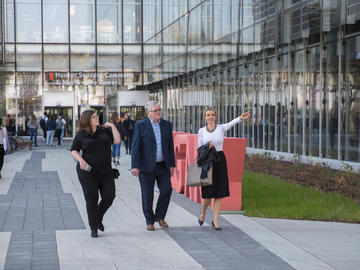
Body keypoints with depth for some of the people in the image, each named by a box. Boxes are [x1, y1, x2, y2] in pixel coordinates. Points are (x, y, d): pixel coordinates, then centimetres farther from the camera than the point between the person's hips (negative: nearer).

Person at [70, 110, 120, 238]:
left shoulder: (105, 130, 6)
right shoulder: (81, 135, -1)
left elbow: (117, 140, -4)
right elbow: (73, 151, 1)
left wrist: (112, 126, -4)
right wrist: (81, 160, -16)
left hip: (105, 172, 3)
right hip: (88, 171, -3)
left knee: (109, 196, -4)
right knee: (91, 199, -1)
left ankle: (99, 218, 25)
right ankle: (93, 228, 9)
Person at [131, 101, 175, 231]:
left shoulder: (167, 125, 8)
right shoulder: (140, 126, -4)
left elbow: (170, 145, 11)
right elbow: (135, 146, -7)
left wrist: (172, 164, 9)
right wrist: (135, 166, -13)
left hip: (163, 166, 4)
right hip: (146, 166, -3)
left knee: (166, 190, -2)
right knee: (147, 195, 2)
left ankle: (159, 216, 18)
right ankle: (149, 221, 16)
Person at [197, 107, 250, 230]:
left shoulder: (221, 128, 0)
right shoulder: (201, 131, 5)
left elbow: (231, 123, -20)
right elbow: (199, 149, 7)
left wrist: (241, 118, -40)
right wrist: (207, 147, -15)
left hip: (219, 160, 0)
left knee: (219, 192, 0)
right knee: (207, 193, 0)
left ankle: (215, 221, 9)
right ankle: (203, 212, 30)